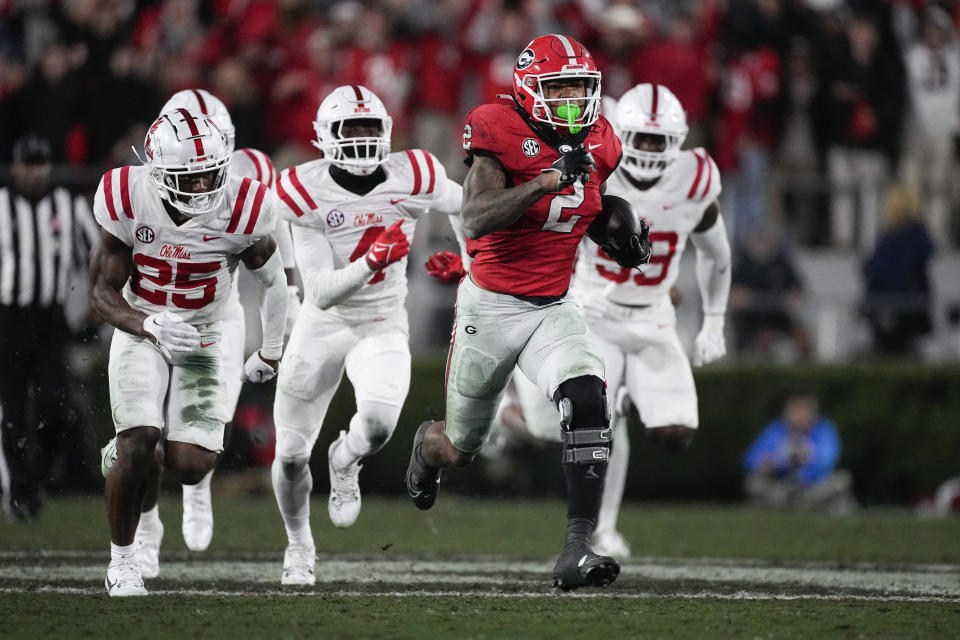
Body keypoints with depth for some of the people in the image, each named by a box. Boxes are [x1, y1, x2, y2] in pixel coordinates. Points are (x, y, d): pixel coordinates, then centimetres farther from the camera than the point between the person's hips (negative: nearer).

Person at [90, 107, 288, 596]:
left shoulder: (239, 209, -20)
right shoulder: (129, 202, -22)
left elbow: (270, 278, 0)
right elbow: (103, 289, -13)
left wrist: (271, 351, 12)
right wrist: (150, 326, -33)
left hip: (204, 339, 1)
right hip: (140, 333, -1)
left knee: (190, 467, -11)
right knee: (138, 448, -20)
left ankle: (149, 452, 28)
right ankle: (122, 558, 2)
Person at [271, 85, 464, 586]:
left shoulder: (410, 177, -14)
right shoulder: (307, 193, -18)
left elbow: (462, 205, 11)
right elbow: (321, 294, -23)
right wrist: (372, 262, -36)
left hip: (384, 325, 0)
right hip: (325, 324, 0)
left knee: (379, 422, -29)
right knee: (291, 453, 5)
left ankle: (345, 461, 10)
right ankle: (299, 545, 36)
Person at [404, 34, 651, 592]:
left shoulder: (597, 144, 1)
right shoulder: (500, 134, -16)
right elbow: (476, 220, -28)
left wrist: (624, 235, 1)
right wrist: (548, 180, -36)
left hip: (553, 309, 3)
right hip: (491, 307, -3)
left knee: (588, 401, -26)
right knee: (460, 449, 13)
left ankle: (578, 549, -29)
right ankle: (428, 444, 53)